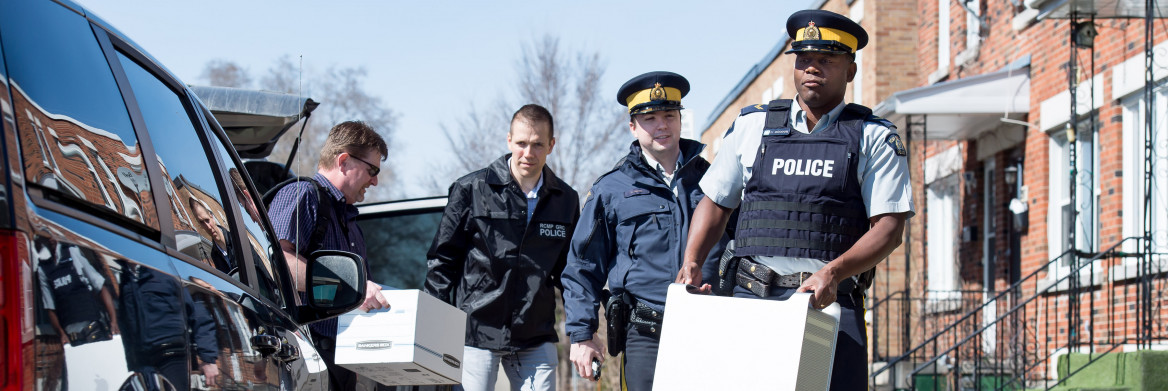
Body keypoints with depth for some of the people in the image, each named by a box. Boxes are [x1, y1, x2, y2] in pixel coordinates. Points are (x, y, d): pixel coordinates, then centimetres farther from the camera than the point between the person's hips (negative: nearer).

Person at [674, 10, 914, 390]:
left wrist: (834, 272, -18)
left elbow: (889, 227, -1)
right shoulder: (752, 126, 15)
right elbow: (715, 201, 21)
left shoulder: (875, 138, 8)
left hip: (830, 302, -2)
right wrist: (691, 261, 2)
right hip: (752, 298, 2)